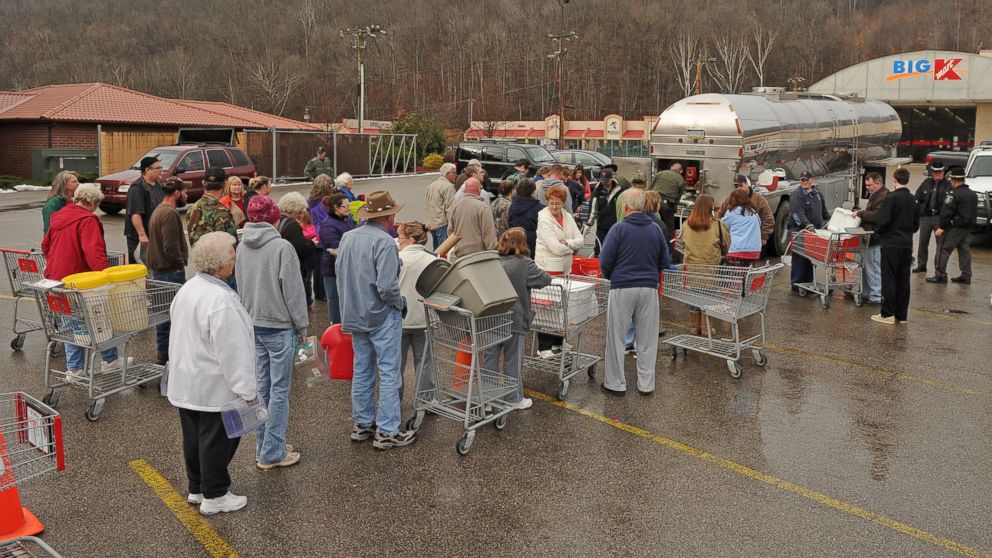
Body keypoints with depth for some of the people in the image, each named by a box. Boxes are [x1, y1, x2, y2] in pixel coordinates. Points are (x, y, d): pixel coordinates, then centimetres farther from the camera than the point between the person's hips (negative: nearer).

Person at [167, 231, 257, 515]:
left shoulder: (187, 289, 4)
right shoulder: (221, 300, -26)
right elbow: (233, 351, -25)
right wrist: (246, 390, -18)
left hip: (185, 382, 9)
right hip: (215, 387, -9)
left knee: (194, 436, 19)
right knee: (217, 439, 5)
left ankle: (196, 488, 34)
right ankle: (214, 496, 18)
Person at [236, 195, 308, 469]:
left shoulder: (242, 248, 3)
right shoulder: (282, 247, -16)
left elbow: (240, 287, 11)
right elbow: (293, 290, -14)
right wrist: (302, 325, -4)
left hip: (252, 325, 7)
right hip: (279, 326, -7)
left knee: (262, 386, 15)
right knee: (279, 390, 1)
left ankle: (264, 447, 24)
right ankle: (272, 454, 6)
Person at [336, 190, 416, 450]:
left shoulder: (347, 237, 2)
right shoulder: (384, 242, -21)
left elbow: (338, 271, 12)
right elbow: (387, 286, -26)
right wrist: (400, 303, -7)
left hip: (355, 314, 8)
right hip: (382, 316, -7)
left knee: (362, 370, 17)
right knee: (389, 374, 2)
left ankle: (362, 423, 28)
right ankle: (387, 432, 6)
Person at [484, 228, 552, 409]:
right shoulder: (524, 264, -12)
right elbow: (544, 279, -3)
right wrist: (548, 278, 19)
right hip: (514, 321, -4)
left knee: (490, 357, 13)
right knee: (512, 361, 8)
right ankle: (513, 399, 17)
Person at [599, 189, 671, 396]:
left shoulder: (619, 229, -9)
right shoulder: (655, 229, 3)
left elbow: (605, 261, -8)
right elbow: (664, 261, 10)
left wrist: (610, 277, 11)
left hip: (622, 288, -3)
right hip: (649, 288, 3)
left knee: (616, 337, 8)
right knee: (647, 339, 10)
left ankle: (615, 383, 12)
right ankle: (646, 384, 16)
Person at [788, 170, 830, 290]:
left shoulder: (817, 193, 16)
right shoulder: (796, 195, -10)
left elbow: (823, 209, 29)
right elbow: (798, 213, -22)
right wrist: (807, 224, -33)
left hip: (814, 230, 7)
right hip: (798, 230, -7)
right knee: (799, 257, -5)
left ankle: (808, 282, 17)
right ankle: (796, 283, -1)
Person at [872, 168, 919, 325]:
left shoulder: (891, 198, -14)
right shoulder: (913, 200, 8)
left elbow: (882, 221, -17)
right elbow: (916, 223, 13)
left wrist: (878, 232, 2)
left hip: (890, 243, -6)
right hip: (907, 244, 6)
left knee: (889, 279, -2)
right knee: (903, 280, 10)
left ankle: (887, 314, 0)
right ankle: (902, 314, 15)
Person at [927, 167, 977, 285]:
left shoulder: (954, 194, -14)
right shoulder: (973, 194, 14)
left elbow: (946, 212, -18)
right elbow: (974, 212, 20)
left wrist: (942, 227, -16)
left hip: (955, 227, -9)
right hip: (968, 226, 9)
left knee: (944, 249, -4)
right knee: (964, 250, 13)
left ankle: (940, 275, -6)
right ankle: (966, 276, 14)